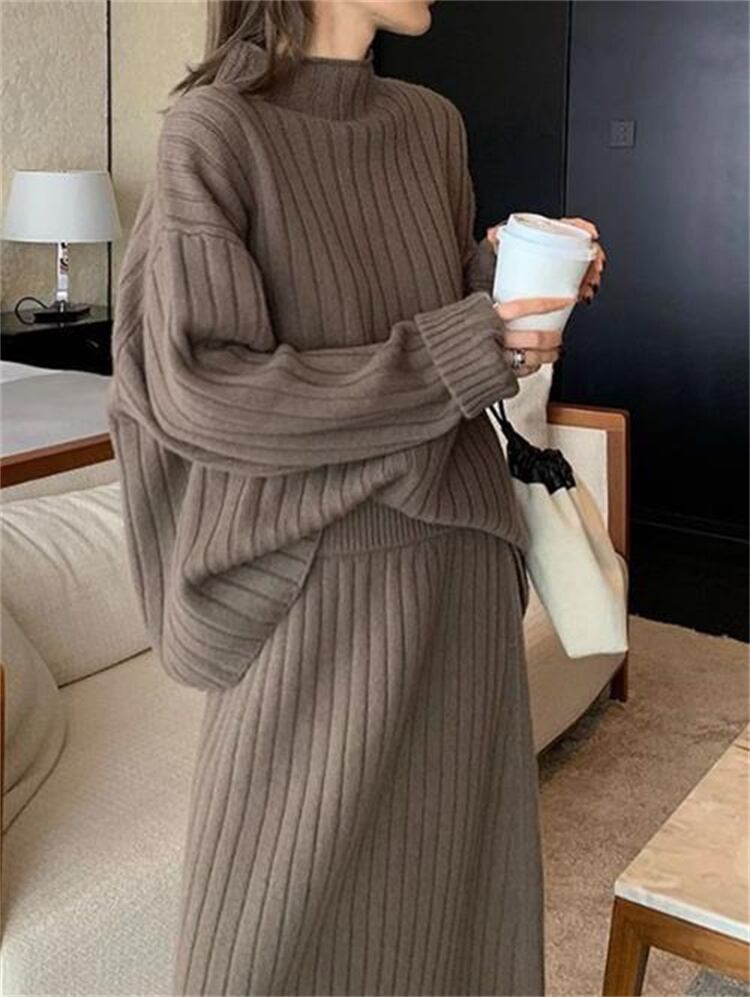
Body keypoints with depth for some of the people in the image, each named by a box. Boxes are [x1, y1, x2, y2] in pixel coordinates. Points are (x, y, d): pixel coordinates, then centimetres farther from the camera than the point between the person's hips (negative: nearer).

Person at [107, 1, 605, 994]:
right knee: (288, 894, 10)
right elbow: (196, 391, -17)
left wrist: (506, 274, -4)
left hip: (459, 551, 6)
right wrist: (451, 357, -18)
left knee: (448, 859, 17)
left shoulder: (432, 124, 7)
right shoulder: (212, 130, -11)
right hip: (317, 567, -5)